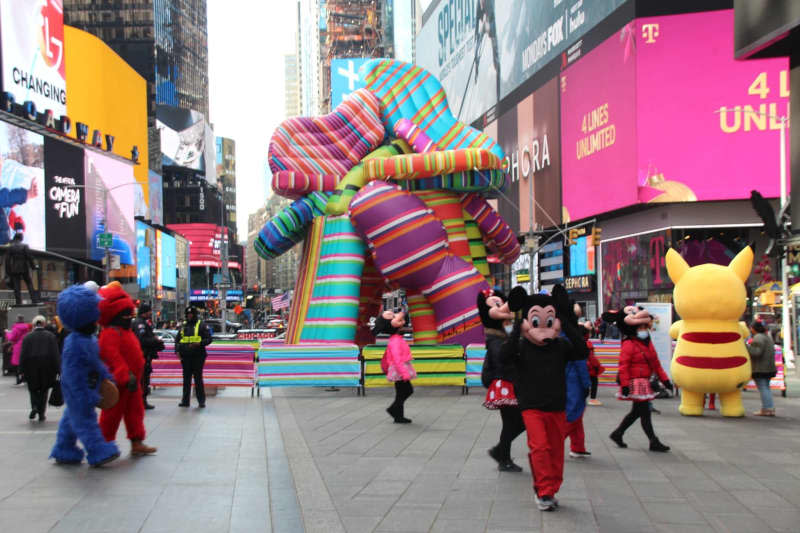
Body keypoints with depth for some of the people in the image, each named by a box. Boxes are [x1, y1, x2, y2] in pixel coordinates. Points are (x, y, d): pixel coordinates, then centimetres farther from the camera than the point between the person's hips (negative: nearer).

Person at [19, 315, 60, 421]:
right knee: (44, 390, 12)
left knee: (33, 389, 16)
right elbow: (56, 354, -4)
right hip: (47, 368, 0)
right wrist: (57, 369, -1)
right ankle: (41, 413, 7)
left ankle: (34, 406, -8)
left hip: (31, 368, 0)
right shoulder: (51, 336, -1)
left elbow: (23, 355, -2)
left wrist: (22, 369, 3)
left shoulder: (27, 337, 0)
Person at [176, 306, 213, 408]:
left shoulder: (201, 325, 1)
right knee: (186, 378, 8)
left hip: (198, 356, -4)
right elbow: (177, 339, 19)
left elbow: (208, 339, -2)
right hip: (185, 356, 4)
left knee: (198, 378, -3)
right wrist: (178, 351, 4)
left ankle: (201, 401, 3)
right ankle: (185, 400, 14)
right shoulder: (183, 326, 14)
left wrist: (199, 344, -19)